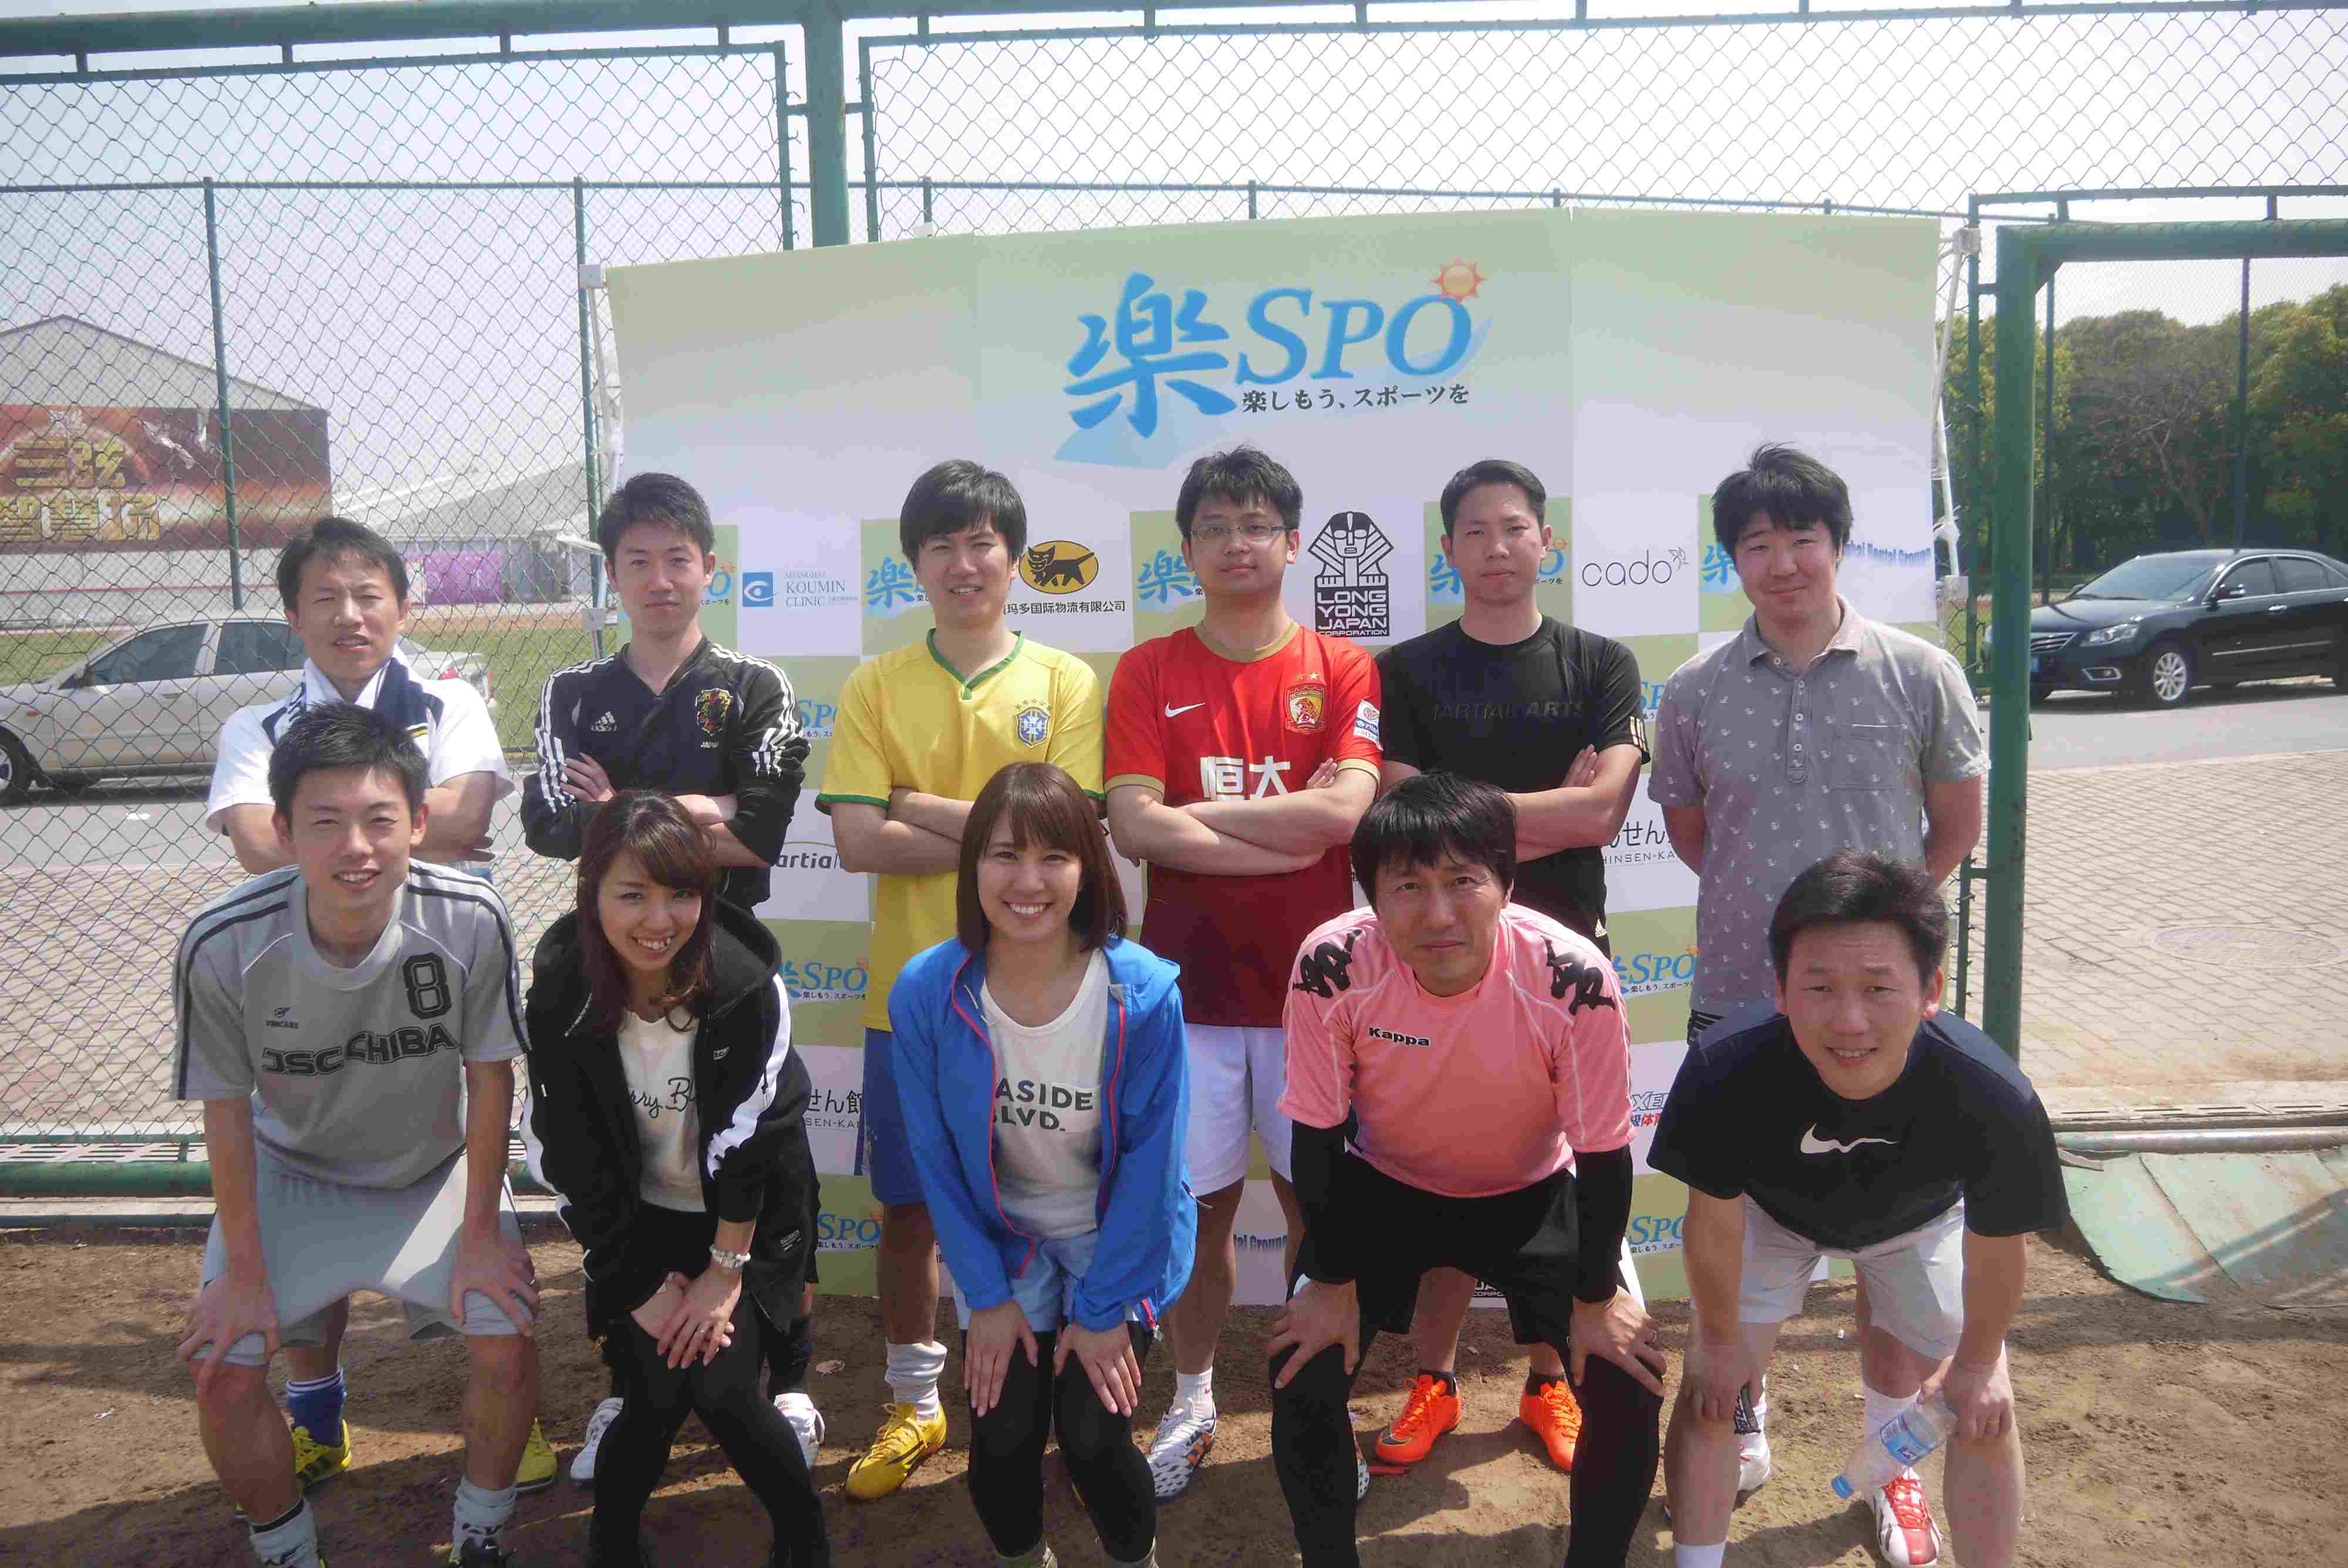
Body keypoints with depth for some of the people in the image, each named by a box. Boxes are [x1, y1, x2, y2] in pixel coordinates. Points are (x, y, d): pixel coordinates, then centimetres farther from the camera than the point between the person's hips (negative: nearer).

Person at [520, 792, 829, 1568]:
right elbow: (568, 1157, -11)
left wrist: (725, 1272, -11)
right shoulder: (559, 995, -17)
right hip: (635, 1223, 2)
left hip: (744, 1222, -1)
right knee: (659, 1394, -12)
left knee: (720, 1387, -14)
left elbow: (750, 1140, -17)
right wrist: (639, 1288, -9)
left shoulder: (749, 988, -23)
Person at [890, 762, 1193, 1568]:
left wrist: (1103, 1307, -10)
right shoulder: (925, 991, -18)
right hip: (1000, 1233, 2)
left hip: (1116, 1234, -1)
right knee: (1001, 1439, -4)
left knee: (1091, 1438, -8)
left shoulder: (1144, 993, -23)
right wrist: (986, 1295, -6)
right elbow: (936, 1157, -7)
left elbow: (1150, 1162, -14)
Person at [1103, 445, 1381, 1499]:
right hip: (1191, 978, 0)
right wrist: (1285, 843, -12)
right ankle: (1191, 1404, 28)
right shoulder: (1149, 673, 3)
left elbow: (1342, 809, -13)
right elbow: (1133, 828, -9)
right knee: (1198, 1202, 9)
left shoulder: (1343, 670, 2)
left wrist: (1198, 811, -9)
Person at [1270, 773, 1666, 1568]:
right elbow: (1317, 1136, -14)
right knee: (1301, 1379, -10)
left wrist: (1595, 1297, -7)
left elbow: (1602, 1154, -16)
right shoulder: (1331, 967, -30)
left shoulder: (1574, 979, -32)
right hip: (1381, 1187, 0)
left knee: (1629, 1390, -9)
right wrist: (1332, 1283, -8)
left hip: (1530, 1194, 0)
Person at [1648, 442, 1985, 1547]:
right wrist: (1772, 904, 8)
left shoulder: (1918, 674, -4)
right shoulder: (1695, 693, 0)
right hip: (1737, 1001, 1)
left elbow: (1958, 826, 7)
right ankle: (1742, 1420, 38)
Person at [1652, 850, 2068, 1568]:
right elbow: (1714, 1225, -21)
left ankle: (1893, 1471, 31)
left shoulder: (1995, 1100, -41)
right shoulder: (1726, 1073, -42)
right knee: (1710, 1387, -2)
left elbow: (1995, 1253, -19)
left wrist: (1975, 1364, -2)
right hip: (1772, 1210, 0)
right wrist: (1722, 1340, -5)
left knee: (1985, 1412, 2)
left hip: (1918, 1218, 1)